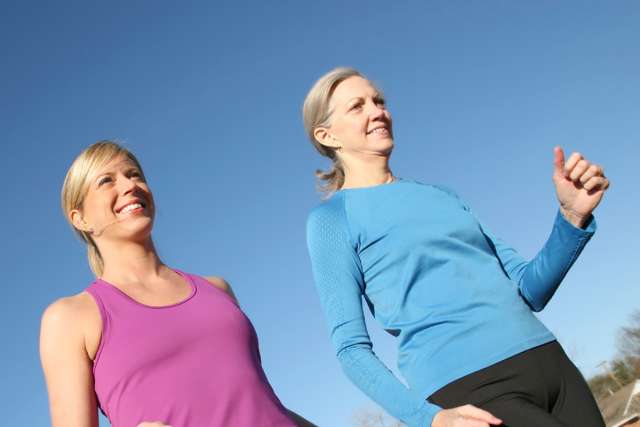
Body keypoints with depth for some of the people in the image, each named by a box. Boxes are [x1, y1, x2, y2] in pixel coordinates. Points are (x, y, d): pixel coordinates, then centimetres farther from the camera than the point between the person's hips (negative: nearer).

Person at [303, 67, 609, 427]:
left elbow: (529, 289, 14)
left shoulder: (441, 195, 17)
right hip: (470, 392, -5)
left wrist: (573, 215, -2)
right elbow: (352, 349, -6)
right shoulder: (332, 218, 1)